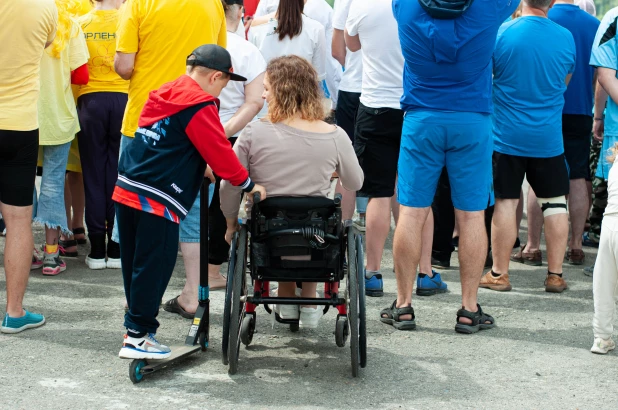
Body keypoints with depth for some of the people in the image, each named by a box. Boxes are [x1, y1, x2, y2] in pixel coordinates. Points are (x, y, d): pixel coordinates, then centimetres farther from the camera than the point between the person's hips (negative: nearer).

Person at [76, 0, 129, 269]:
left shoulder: (80, 24, 2)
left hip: (90, 101, 1)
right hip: (122, 99, -1)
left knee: (94, 175, 5)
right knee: (119, 174, 5)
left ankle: (97, 251, 6)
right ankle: (117, 249, 7)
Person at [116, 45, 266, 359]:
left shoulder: (164, 94, 18)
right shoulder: (200, 107, -9)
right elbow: (219, 151, -5)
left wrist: (202, 171, 35)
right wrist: (248, 184, 6)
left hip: (126, 190, 9)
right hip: (157, 200, -9)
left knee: (136, 266, 14)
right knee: (153, 266, -2)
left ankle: (137, 328, 22)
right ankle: (137, 336, 1)